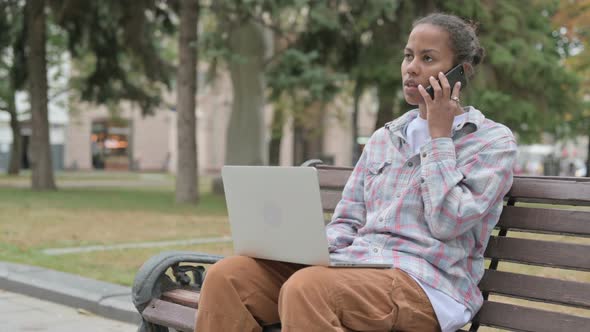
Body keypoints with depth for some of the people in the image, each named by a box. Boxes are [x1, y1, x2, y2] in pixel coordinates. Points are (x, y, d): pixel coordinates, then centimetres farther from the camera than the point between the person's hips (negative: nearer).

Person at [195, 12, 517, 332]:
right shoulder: (382, 138, 21)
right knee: (228, 275, -19)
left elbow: (448, 222, -11)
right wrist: (307, 246, -5)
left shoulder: (494, 141, 4)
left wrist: (439, 135, -5)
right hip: (352, 263, 6)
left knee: (307, 288, -36)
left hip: (425, 282, -6)